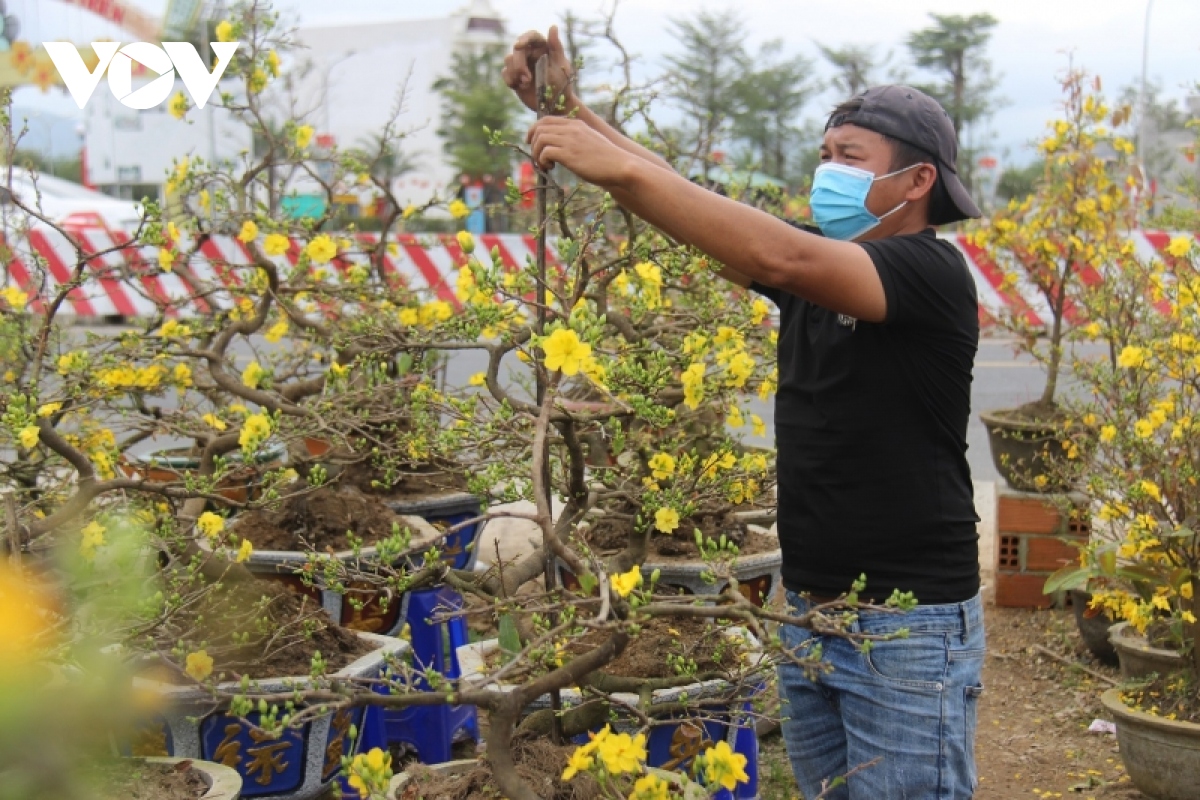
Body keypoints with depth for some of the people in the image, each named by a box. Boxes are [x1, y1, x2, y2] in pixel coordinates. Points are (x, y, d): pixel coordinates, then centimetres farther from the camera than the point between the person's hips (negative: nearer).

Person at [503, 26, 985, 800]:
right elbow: (689, 206, 2)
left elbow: (778, 258, -30)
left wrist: (622, 167, -30)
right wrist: (573, 110, -11)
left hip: (910, 627, -7)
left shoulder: (933, 273, -14)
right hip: (807, 615, 7)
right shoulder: (815, 262, 7)